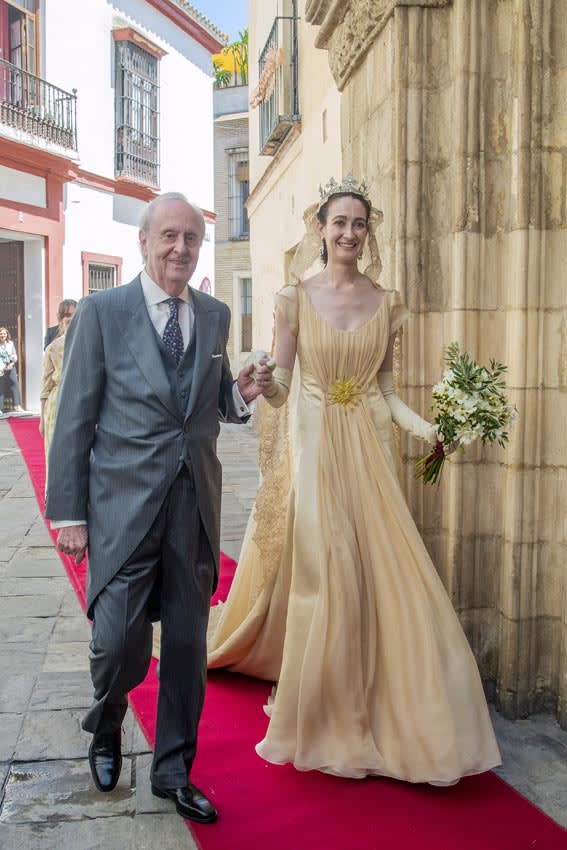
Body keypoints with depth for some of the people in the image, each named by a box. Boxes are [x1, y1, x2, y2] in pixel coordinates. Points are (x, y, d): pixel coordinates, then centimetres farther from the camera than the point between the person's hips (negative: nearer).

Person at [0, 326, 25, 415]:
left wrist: (11, 364, -6)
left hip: (10, 367, 3)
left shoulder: (10, 344, 6)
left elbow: (15, 356, 11)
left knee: (15, 386, -6)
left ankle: (17, 406, -5)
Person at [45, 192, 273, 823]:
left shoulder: (215, 317, 9)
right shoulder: (101, 312, -3)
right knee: (121, 645, -2)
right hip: (123, 507, -4)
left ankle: (173, 772, 29)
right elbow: (73, 421, -4)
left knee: (187, 646, 10)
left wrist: (243, 393, -4)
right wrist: (68, 514, -6)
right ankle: (106, 725, 33)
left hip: (195, 509, 4)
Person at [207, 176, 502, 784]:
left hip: (367, 449, 2)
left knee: (376, 571, 0)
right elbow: (279, 383, 0)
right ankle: (318, 706, 15)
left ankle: (371, 705, 17)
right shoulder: (297, 296, 1)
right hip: (311, 445, -2)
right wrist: (259, 383, -22)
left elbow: (384, 388, 10)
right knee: (317, 572, -3)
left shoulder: (385, 302, 8)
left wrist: (423, 427, -5)